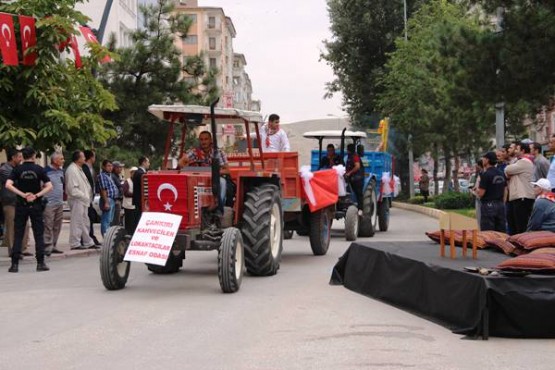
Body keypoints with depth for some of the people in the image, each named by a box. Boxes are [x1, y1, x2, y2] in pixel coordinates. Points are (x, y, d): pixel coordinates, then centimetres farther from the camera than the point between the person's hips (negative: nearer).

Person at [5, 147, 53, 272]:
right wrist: (36, 195, -11)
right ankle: (40, 263, 2)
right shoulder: (39, 169, -1)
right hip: (36, 205, 0)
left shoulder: (17, 169, -1)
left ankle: (15, 263, 0)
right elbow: (49, 186, -8)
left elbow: (8, 185, -13)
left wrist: (22, 194, -12)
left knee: (18, 234, 4)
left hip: (21, 205, 0)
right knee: (39, 234, 5)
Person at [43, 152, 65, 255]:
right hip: (49, 203, -8)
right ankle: (47, 247, -7)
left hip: (59, 203, 8)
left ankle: (53, 246, 17)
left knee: (57, 227, 10)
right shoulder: (46, 171, -11)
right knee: (48, 226, -8)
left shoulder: (61, 170, 13)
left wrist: (64, 193, 21)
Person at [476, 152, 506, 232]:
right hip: (500, 204, 7)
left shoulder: (486, 175, -13)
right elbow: (504, 191, 15)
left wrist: (477, 190, 4)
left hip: (488, 205, -7)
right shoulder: (501, 174, 10)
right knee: (501, 232, 7)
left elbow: (481, 193, -15)